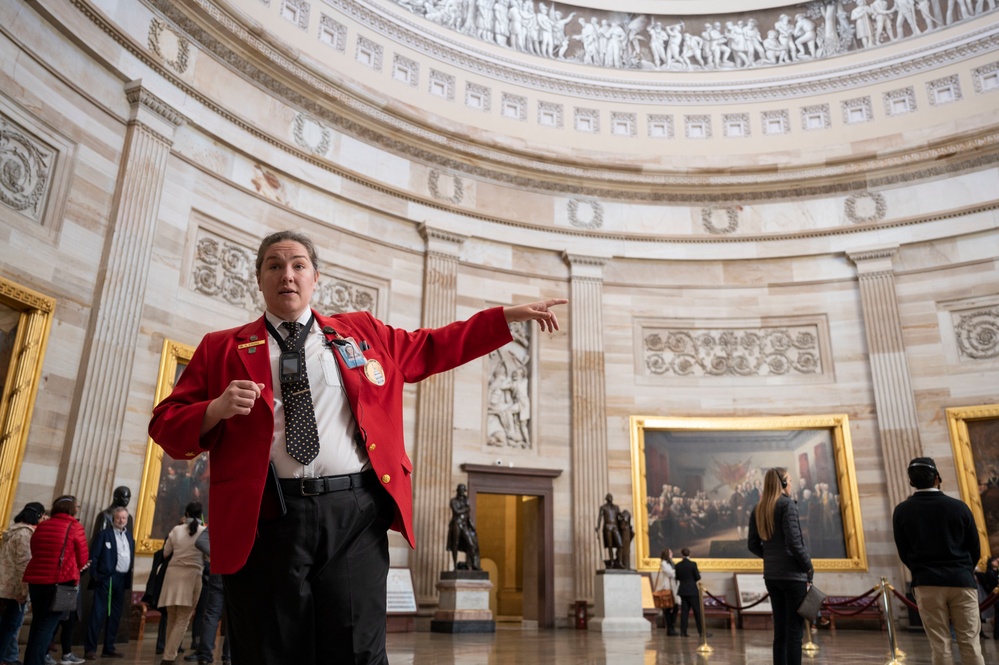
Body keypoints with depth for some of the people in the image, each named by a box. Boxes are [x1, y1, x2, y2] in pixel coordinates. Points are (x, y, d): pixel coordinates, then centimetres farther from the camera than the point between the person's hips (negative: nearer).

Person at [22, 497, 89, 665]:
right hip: (61, 580, -6)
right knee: (48, 625, -2)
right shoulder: (74, 526, -5)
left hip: (36, 578, 6)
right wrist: (75, 569, 22)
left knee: (37, 623, 17)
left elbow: (35, 552, 18)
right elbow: (83, 558, 1)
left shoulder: (41, 526, 10)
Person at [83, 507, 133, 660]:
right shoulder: (104, 534, -1)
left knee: (115, 615, 8)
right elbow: (94, 556, -6)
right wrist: (94, 576, -14)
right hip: (106, 578, -5)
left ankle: (109, 647, 14)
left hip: (122, 579, 5)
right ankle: (90, 648, -1)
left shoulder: (129, 536, 14)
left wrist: (129, 578, 6)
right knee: (99, 614, -6)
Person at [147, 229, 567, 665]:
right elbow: (166, 425, 11)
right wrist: (216, 410, -11)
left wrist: (510, 316, 20)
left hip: (354, 514, 1)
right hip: (264, 519, 0)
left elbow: (434, 347, 23)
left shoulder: (362, 333, 17)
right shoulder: (222, 349, 13)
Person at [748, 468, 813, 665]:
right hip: (793, 574, -7)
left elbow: (753, 546, 11)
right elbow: (794, 541, -16)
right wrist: (809, 567, -5)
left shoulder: (758, 510, 11)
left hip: (771, 575, 7)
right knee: (795, 630, -3)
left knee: (780, 630, 11)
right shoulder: (787, 504, -10)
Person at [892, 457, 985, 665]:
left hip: (927, 584, 0)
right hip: (962, 581, 1)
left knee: (939, 646, 2)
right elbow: (975, 549, 8)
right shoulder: (959, 507, 0)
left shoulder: (902, 511, 0)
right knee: (970, 644, 3)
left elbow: (904, 552, 4)